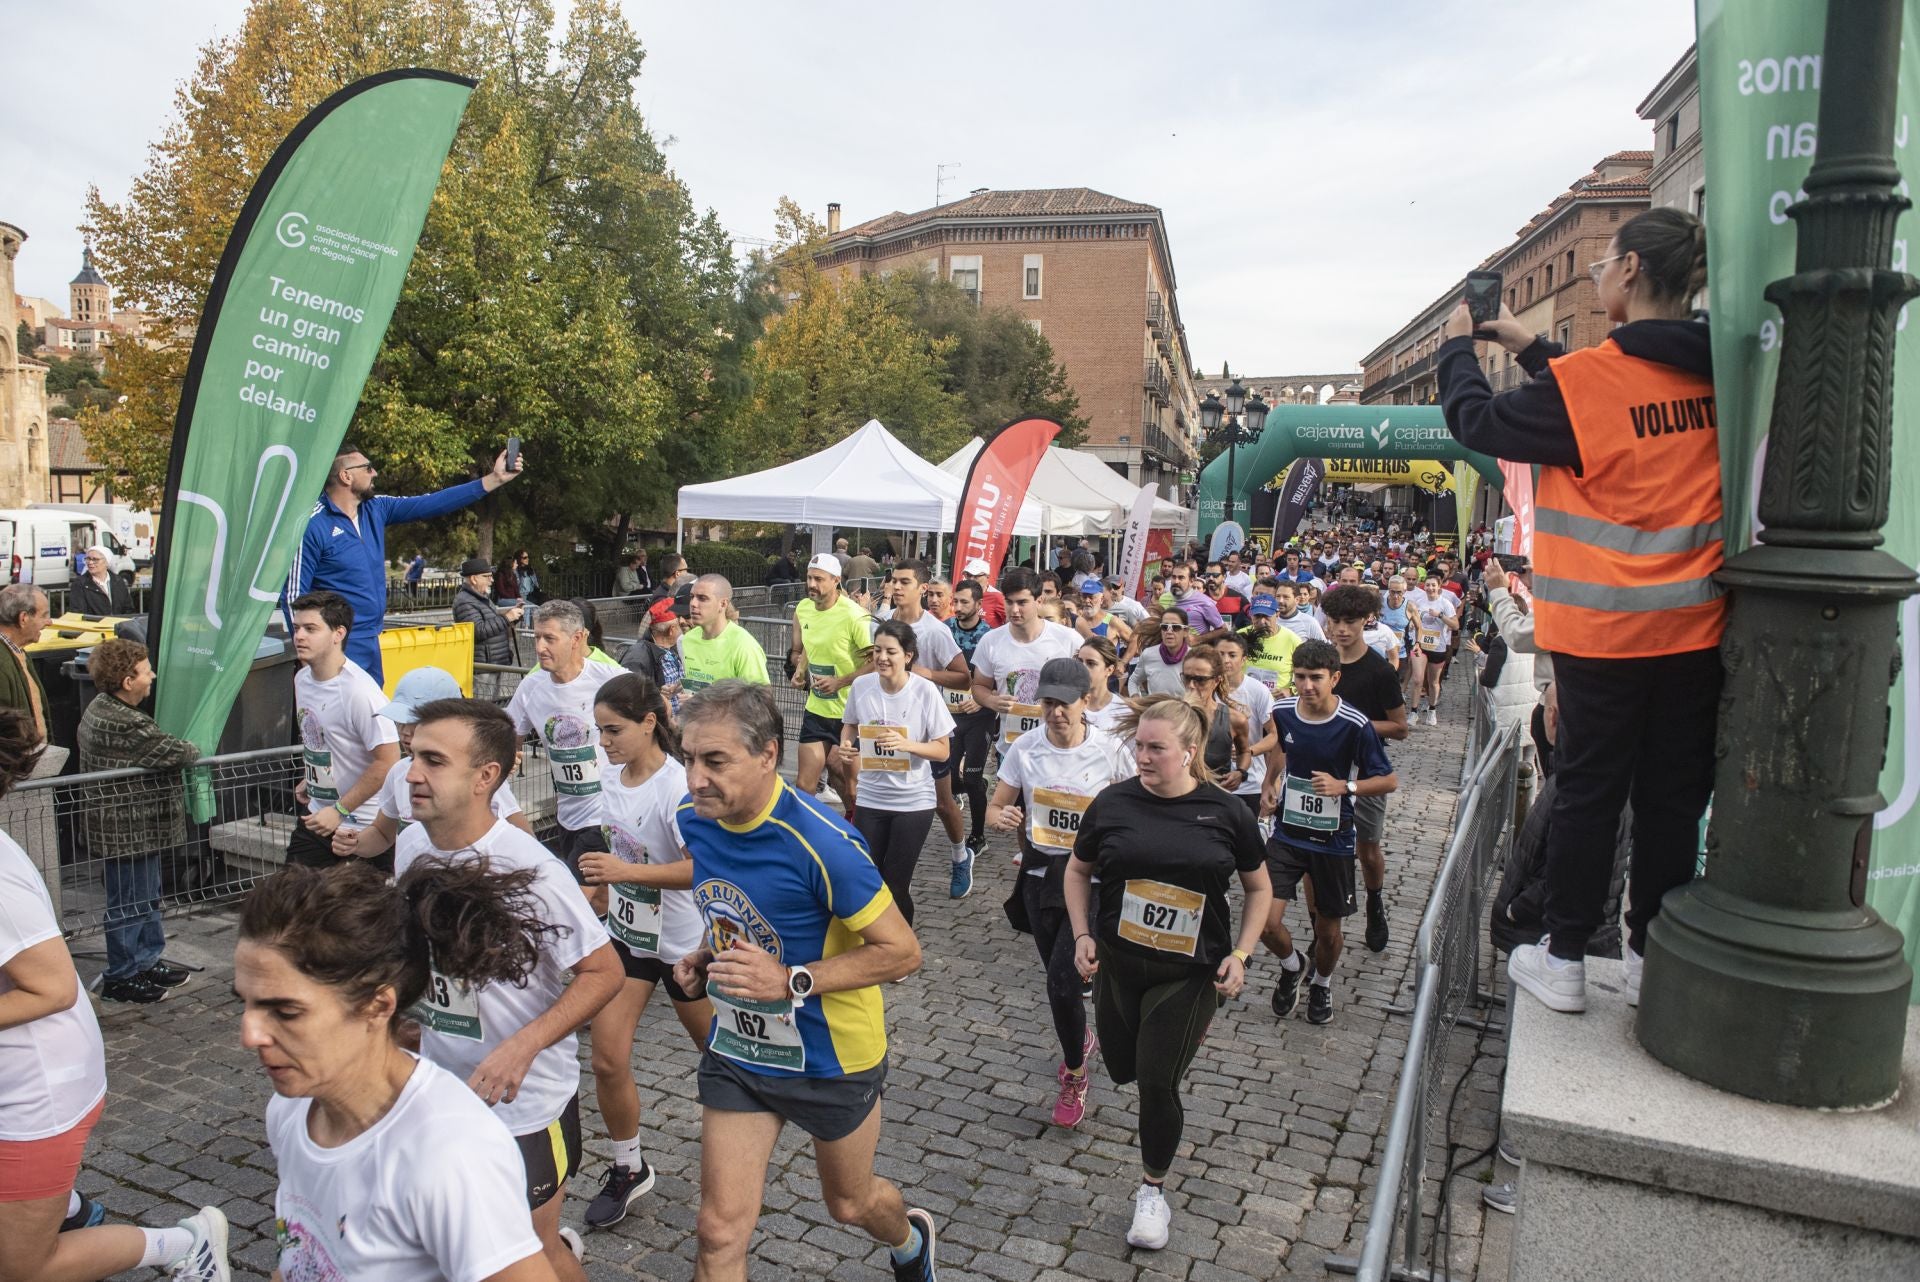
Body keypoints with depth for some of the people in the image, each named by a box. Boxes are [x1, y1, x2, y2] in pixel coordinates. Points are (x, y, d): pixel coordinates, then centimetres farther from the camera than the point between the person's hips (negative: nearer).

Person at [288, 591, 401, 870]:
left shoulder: (359, 691, -24)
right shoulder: (302, 679, 3)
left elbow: (388, 761, -25)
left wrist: (340, 810, -20)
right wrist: (309, 779, 16)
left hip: (361, 825, -8)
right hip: (317, 816, 8)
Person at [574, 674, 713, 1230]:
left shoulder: (677, 786, -25)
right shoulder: (613, 784, -1)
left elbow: (705, 867, -32)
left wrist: (626, 871, -36)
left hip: (683, 943, -6)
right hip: (626, 934, 6)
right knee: (607, 1060, 2)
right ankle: (628, 1169, 23)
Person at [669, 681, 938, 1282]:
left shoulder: (820, 842, -31)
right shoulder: (693, 817, -10)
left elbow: (902, 951, -24)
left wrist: (791, 982, -31)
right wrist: (709, 957, -6)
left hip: (831, 1058, -4)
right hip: (736, 1050, 4)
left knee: (849, 1204, 22)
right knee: (720, 1232, 3)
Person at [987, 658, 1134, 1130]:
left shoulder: (1109, 749, -12)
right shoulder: (1024, 749, -8)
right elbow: (996, 807, -2)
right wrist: (1002, 818, -25)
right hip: (1040, 872, 3)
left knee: (1062, 980, -10)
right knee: (1060, 975, 17)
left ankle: (1074, 1076, 15)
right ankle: (1081, 1037, 49)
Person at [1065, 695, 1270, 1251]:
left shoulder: (1226, 813, -10)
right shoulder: (1113, 803, -8)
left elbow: (1259, 889, 3)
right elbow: (1078, 871, 7)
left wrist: (1240, 955, -6)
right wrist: (1082, 935, -3)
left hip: (1189, 973, -2)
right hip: (1118, 964, 3)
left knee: (1157, 1082, -2)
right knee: (1122, 1070, 16)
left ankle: (1153, 1190, 25)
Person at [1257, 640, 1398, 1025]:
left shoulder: (1354, 725, -19)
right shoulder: (1282, 712, -6)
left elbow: (1390, 780, -10)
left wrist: (1344, 786, -25)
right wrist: (1270, 784, 4)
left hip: (1332, 839, -2)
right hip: (1287, 832, 2)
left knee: (1328, 928, 13)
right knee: (1266, 921, -9)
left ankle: (1322, 983, 45)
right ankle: (1292, 964, 26)